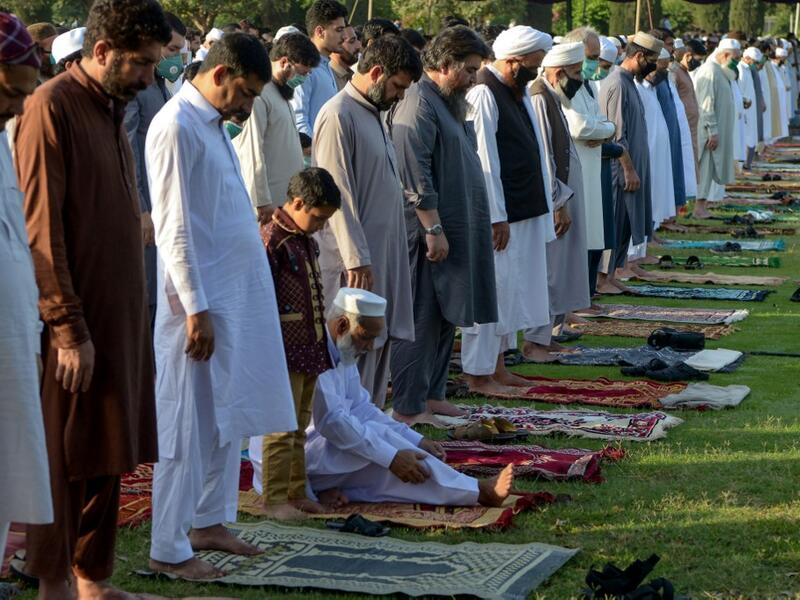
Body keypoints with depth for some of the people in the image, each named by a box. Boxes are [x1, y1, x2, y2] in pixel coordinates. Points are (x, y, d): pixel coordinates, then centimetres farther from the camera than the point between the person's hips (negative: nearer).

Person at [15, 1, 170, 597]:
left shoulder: (112, 108, 14)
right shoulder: (52, 107, -13)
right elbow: (41, 228, -17)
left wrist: (132, 319, 14)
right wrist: (69, 329, -18)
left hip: (118, 317, 8)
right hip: (75, 323, -8)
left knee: (108, 457, 12)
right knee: (64, 457, 0)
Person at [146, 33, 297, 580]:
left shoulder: (212, 124, 14)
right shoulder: (177, 126, -15)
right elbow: (175, 227, -19)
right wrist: (196, 308, -20)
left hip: (239, 295, 9)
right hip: (203, 299, -9)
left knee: (227, 418, 15)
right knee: (189, 427, -4)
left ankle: (209, 523, 26)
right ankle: (169, 549, 3)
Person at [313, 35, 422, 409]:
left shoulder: (372, 114, 16)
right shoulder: (338, 116, -14)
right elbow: (338, 196, -18)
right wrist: (357, 259, -21)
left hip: (381, 256, 9)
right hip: (356, 262, -9)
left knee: (378, 346, 11)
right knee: (357, 351, -7)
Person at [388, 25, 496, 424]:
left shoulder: (448, 103, 16)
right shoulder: (418, 104, -15)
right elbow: (415, 175, -21)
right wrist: (433, 228, -22)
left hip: (454, 227, 10)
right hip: (427, 232, -10)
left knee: (444, 315, 14)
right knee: (420, 317, -6)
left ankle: (431, 394, 22)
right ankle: (408, 406, -1)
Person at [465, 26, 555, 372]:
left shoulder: (518, 92, 13)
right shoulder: (484, 95, -16)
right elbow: (484, 162, -19)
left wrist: (543, 205, 15)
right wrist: (497, 218, -20)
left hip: (524, 210, 10)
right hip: (499, 214, -10)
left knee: (510, 290, 15)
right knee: (492, 288, -4)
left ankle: (497, 366, 25)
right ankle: (479, 373, 4)